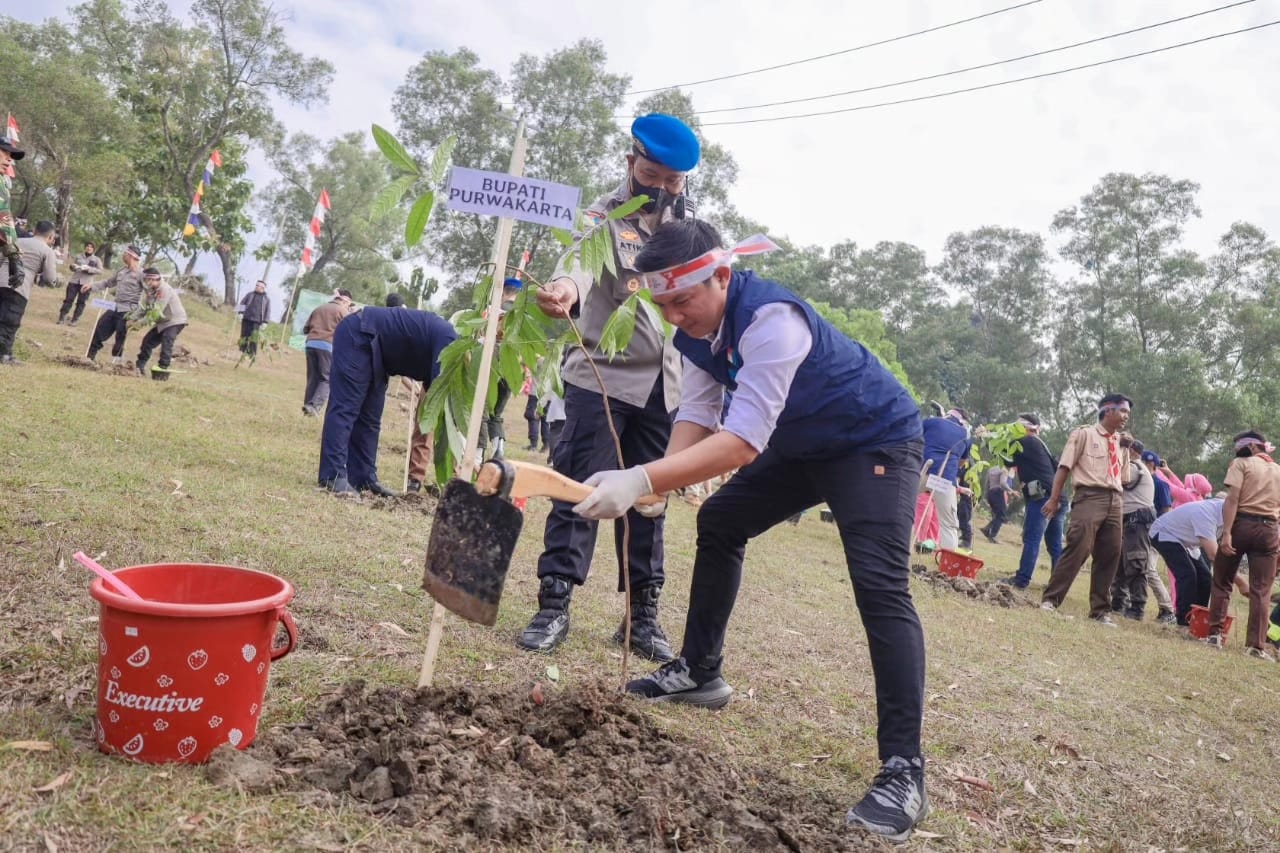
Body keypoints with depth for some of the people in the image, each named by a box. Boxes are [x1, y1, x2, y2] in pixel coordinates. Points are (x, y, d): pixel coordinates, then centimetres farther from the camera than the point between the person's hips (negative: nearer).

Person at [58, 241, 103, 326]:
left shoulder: (97, 259, 4)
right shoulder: (79, 257, 14)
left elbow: (100, 270, -6)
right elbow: (72, 267, 22)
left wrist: (88, 268, -18)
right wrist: (73, 266, -3)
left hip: (86, 283, -2)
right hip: (74, 281, 2)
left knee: (81, 302, 0)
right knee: (68, 299, 1)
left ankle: (75, 320, 7)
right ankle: (62, 317, 6)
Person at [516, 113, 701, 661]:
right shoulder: (604, 216, -6)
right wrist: (567, 287, -54)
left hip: (664, 385, 5)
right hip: (601, 376, -5)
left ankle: (643, 614, 16)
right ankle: (553, 607, 3)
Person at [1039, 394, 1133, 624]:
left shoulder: (1120, 443, 21)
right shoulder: (1085, 434, 5)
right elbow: (1064, 467, -2)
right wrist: (1054, 499, -8)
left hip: (1115, 501, 6)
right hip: (1090, 497, -6)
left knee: (1110, 556, 4)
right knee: (1077, 549, -16)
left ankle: (1100, 610, 13)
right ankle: (1050, 599, -8)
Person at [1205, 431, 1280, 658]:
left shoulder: (1241, 463, 1)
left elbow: (1232, 499, -11)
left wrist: (1226, 533, -17)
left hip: (1241, 524, -3)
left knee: (1222, 581, 10)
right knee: (1261, 590, 4)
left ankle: (1215, 633, 7)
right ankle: (1256, 645, 1)